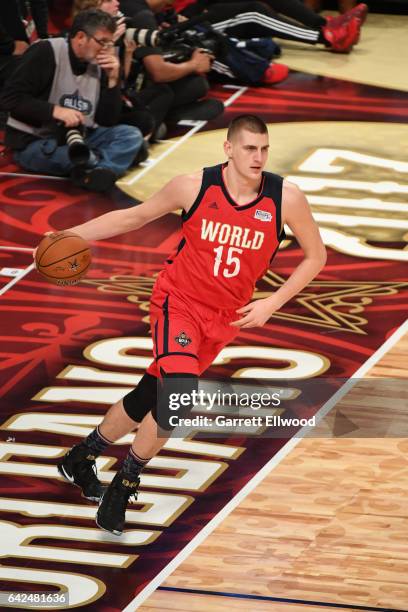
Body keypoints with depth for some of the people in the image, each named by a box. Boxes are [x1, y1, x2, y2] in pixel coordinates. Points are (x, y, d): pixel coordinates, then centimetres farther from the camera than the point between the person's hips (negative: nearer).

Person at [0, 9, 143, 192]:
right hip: (33, 143, -8)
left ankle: (95, 171, -37)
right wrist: (55, 111, -27)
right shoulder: (46, 52, -13)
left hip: (76, 138, 8)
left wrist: (112, 80, -8)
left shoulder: (98, 65, 5)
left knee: (131, 135, -14)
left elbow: (108, 122, 4)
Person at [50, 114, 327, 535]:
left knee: (148, 398, 11)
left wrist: (272, 304, -8)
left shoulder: (285, 198, -13)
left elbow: (315, 256, 1)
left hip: (224, 319, 3)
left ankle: (81, 460, 36)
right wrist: (70, 235, -3)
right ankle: (124, 485, -4)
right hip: (178, 303, -3)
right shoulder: (195, 187, -14)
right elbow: (134, 217, 2)